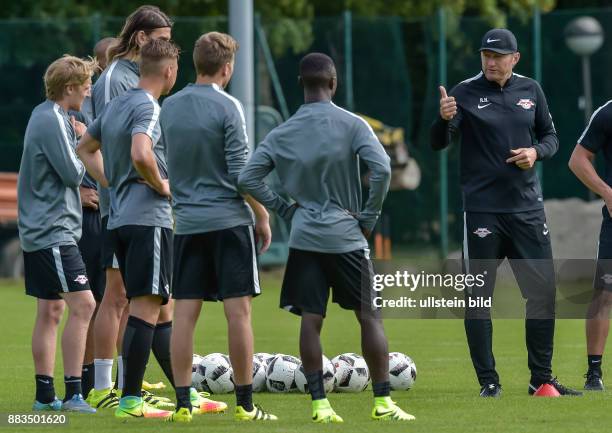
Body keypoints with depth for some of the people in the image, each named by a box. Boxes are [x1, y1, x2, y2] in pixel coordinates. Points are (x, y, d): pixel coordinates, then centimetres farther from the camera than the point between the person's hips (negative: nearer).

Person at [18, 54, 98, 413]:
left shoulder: (47, 116, 15)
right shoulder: (52, 121, -16)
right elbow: (73, 173, -18)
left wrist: (80, 139, 4)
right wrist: (84, 145, -1)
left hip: (40, 231, 11)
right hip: (52, 232, -11)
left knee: (51, 310, 12)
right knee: (83, 303, -14)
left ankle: (45, 395, 14)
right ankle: (73, 393, -16)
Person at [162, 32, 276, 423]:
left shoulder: (169, 108, 7)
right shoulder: (227, 107, -9)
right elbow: (240, 171, -11)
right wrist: (263, 217, -2)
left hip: (187, 224, 5)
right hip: (229, 220, -5)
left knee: (185, 313, 4)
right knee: (238, 311, -1)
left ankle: (183, 403, 2)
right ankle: (245, 404, -1)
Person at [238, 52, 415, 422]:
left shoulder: (282, 134, 4)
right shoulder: (352, 125, -6)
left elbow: (248, 178, 1)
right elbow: (382, 170, -17)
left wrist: (284, 209, 8)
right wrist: (369, 216, -5)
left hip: (303, 238, 3)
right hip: (346, 237, -3)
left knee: (311, 320, 4)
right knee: (370, 316, 5)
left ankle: (320, 404, -1)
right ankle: (383, 402, 2)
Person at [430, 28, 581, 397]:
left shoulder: (530, 90, 6)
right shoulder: (466, 93, -5)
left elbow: (550, 136, 15)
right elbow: (439, 144, -13)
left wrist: (536, 151, -8)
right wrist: (444, 120, -35)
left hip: (527, 208, 4)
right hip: (482, 211, -4)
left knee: (544, 292, 5)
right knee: (478, 297, -1)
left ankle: (541, 379, 16)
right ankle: (489, 383, 6)